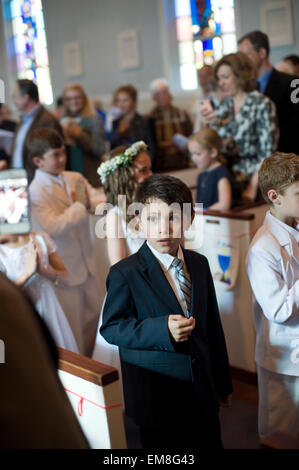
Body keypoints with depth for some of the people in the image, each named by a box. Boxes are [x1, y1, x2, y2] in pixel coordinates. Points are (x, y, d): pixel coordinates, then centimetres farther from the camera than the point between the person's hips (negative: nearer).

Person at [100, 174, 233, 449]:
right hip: (157, 398, -5)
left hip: (203, 393, 5)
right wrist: (162, 330, -27)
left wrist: (222, 382, 15)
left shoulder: (199, 264, 3)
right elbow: (110, 328, -12)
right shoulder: (124, 274, -14)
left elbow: (213, 325, 9)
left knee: (211, 443, 16)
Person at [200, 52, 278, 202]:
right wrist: (208, 125, -2)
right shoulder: (223, 106, 12)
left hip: (251, 176, -5)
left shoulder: (262, 104, -5)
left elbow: (267, 153, -9)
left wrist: (253, 187, -16)